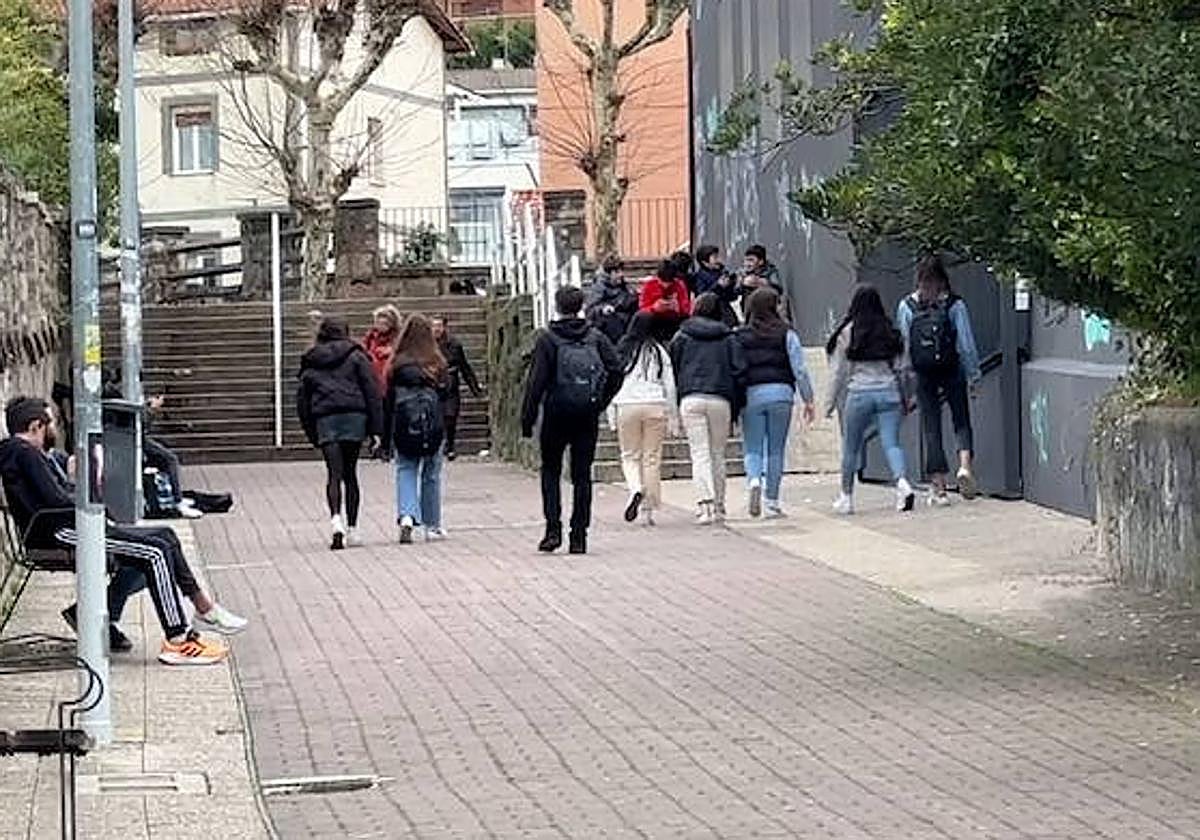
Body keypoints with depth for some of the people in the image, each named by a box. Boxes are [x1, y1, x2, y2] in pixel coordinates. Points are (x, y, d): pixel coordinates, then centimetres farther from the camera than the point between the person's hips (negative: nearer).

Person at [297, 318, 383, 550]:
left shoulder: (310, 363, 15)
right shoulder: (355, 356, 7)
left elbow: (302, 401, 15)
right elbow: (372, 392, 1)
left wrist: (312, 435, 20)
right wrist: (375, 428, 1)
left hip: (324, 419, 1)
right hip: (354, 417, -1)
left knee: (334, 474, -4)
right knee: (350, 474, 9)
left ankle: (336, 520, -28)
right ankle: (352, 530, 10)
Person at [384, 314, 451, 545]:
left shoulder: (397, 365, -4)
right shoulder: (437, 364, -5)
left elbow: (388, 401, -1)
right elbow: (446, 394, -2)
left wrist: (387, 435, 4)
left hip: (403, 429, 0)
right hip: (433, 427, 0)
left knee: (405, 472, 6)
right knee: (431, 475, 11)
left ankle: (406, 516, -16)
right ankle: (432, 526, 18)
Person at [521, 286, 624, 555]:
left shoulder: (548, 338, -5)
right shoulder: (595, 337, 4)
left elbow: (537, 380, -9)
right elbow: (617, 369, -3)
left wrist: (528, 417, -5)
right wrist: (601, 401, 7)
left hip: (557, 413, -2)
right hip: (588, 415, 2)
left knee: (551, 471, 11)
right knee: (582, 475, 7)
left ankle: (553, 529, -3)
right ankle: (579, 536, 4)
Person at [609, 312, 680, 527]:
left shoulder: (622, 352, 1)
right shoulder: (659, 352, 5)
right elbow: (669, 385, 6)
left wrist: (611, 414, 6)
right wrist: (673, 417, 12)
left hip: (627, 406, -1)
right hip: (656, 406, 1)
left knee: (630, 455, 10)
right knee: (652, 457, 5)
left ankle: (636, 488, -19)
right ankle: (648, 510, 4)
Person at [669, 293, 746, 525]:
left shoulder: (681, 337, 9)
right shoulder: (728, 338, 10)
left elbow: (672, 372, 8)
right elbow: (739, 373, 4)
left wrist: (676, 405, 12)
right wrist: (735, 410, 7)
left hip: (691, 400, -1)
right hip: (720, 400, 1)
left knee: (700, 454, -4)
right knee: (718, 454, 11)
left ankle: (705, 502, -20)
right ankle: (718, 506, 13)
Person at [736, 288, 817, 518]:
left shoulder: (739, 336, 6)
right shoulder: (786, 334, 4)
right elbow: (799, 369, 1)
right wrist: (808, 400, 7)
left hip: (751, 394, 0)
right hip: (780, 393, 0)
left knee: (753, 448, 6)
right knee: (776, 450, 6)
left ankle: (753, 480, -23)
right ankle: (772, 502, 7)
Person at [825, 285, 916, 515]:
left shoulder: (847, 333, -2)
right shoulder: (892, 333, 6)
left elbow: (839, 372, 2)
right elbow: (900, 369, 10)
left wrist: (830, 403, 9)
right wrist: (904, 400, 19)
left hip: (859, 394, -2)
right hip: (889, 392, 2)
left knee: (851, 448, 10)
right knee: (891, 443, -3)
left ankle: (846, 498, 19)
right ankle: (902, 483, -28)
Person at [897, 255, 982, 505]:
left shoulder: (907, 307, -3)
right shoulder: (955, 306, -7)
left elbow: (903, 346, 0)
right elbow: (967, 344, -5)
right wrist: (973, 375, 4)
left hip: (924, 375, 1)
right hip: (953, 372, -1)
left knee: (931, 428, 7)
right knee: (961, 421, 15)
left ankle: (938, 487, 5)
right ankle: (965, 464, -11)